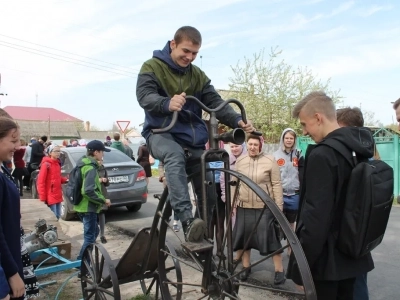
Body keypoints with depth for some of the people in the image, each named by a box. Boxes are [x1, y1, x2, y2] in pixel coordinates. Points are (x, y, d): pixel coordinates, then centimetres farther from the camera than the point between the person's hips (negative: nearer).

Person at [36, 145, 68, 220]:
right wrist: (42, 198, -17)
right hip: (50, 196, -8)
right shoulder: (46, 164, -13)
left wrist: (65, 179, 3)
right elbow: (40, 182, -15)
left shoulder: (57, 163, 12)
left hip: (58, 195, 8)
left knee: (57, 216, 13)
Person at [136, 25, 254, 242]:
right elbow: (144, 96, -19)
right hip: (161, 132, -5)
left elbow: (216, 102, 3)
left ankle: (206, 238, 17)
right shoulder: (152, 67, -2)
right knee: (176, 157, -39)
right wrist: (167, 103, -43)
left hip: (193, 137, 5)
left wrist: (237, 121, -17)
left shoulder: (197, 75, 12)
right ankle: (187, 221, -48)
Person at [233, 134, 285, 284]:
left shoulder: (270, 161, -8)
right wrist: (232, 203, 8)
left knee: (271, 237, 1)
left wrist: (279, 205, -9)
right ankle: (246, 267, 29)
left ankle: (279, 270, 16)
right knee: (243, 236, 12)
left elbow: (277, 184, -7)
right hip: (244, 206, 4)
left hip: (265, 207, -4)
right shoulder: (239, 161, 3)